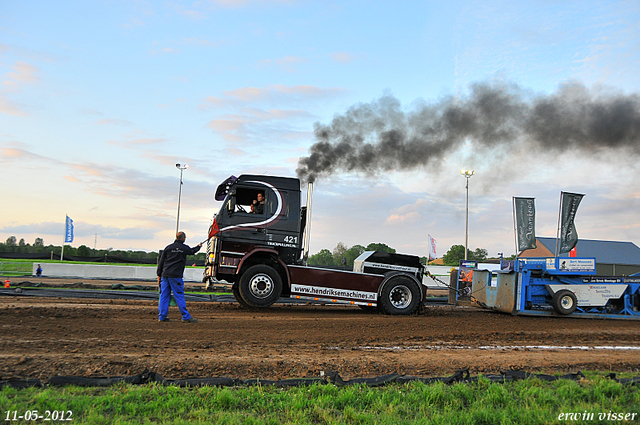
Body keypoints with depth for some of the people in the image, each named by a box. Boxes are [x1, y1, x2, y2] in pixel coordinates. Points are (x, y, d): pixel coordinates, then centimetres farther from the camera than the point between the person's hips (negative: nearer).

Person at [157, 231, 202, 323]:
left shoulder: (168, 247, 8)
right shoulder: (184, 248, 2)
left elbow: (161, 262, 9)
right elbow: (192, 251, 25)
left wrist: (159, 275, 14)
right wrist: (199, 246, 46)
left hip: (165, 275, 4)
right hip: (175, 276, -4)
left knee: (164, 295, 8)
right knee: (179, 296, -1)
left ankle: (162, 316, 11)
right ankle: (186, 317, 3)